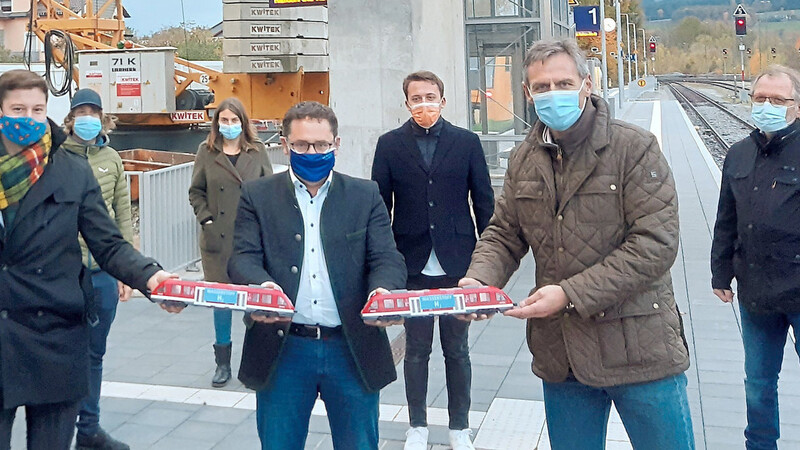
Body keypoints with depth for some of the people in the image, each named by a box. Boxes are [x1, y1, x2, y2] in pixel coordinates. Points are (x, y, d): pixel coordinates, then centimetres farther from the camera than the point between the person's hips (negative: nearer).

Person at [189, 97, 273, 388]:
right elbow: (196, 191, 9)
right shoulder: (207, 152, 6)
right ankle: (222, 363, 16)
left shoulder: (257, 151, 6)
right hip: (218, 239, 1)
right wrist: (206, 219, -2)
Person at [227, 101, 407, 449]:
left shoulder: (366, 196, 6)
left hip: (353, 348, 1)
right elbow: (243, 258, -5)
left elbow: (387, 260, -1)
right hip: (283, 348, 0)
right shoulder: (257, 196, 5)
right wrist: (262, 287, -28)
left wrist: (382, 291, -25)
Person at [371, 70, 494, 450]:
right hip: (412, 265, 0)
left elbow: (483, 201, 4)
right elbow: (380, 205, 3)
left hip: (458, 264, 0)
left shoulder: (466, 142, 2)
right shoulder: (389, 144, 3)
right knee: (416, 350, 10)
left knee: (457, 349, 10)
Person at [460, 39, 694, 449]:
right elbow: (503, 233, 13)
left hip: (638, 351, -4)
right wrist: (478, 279, -9)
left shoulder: (634, 148, -10)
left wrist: (571, 294, -21)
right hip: (560, 355, 5)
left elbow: (655, 244, -16)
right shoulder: (524, 161, 8)